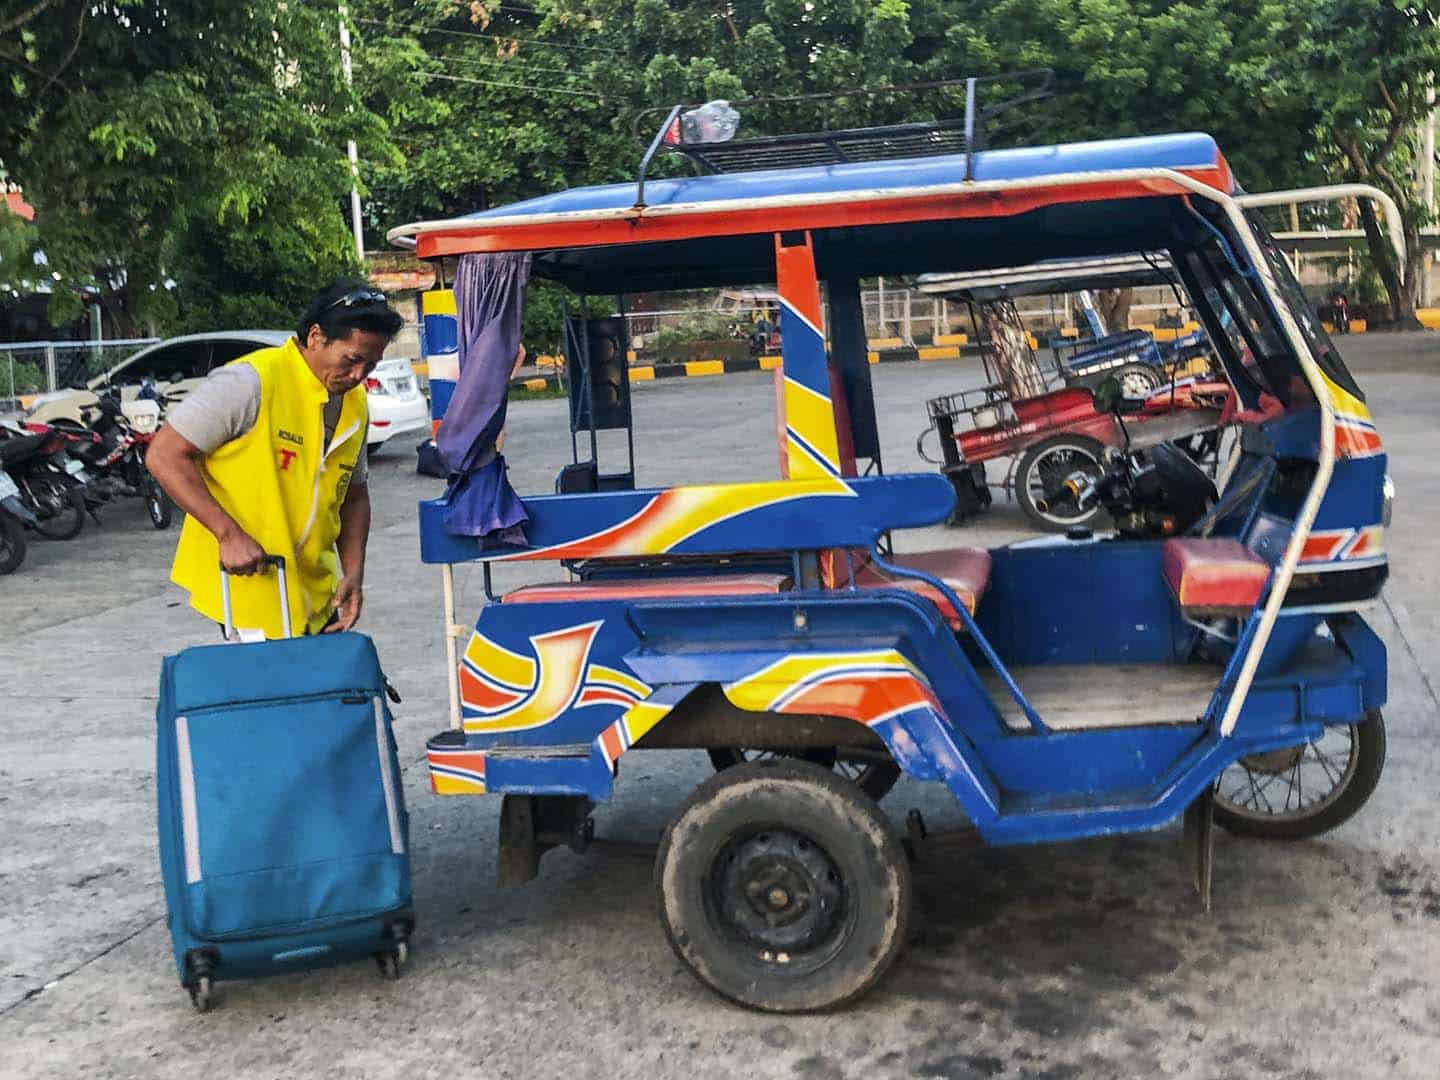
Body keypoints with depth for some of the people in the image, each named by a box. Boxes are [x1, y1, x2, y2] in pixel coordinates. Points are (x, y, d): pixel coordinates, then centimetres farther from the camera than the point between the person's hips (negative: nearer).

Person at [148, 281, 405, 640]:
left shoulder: (356, 405, 9)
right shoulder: (252, 381, -15)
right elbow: (165, 456, -15)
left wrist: (353, 573, 5)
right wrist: (229, 534, -21)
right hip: (245, 585, -7)